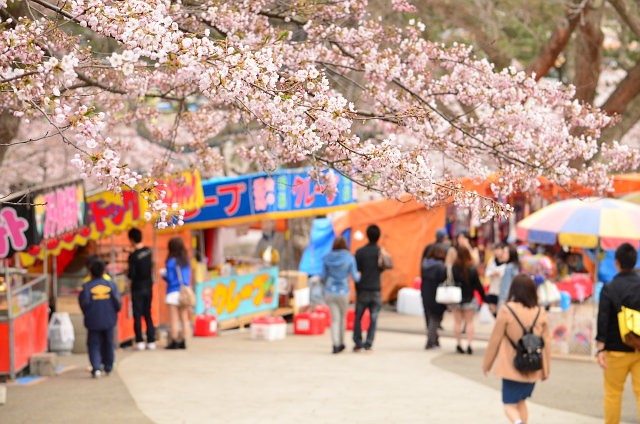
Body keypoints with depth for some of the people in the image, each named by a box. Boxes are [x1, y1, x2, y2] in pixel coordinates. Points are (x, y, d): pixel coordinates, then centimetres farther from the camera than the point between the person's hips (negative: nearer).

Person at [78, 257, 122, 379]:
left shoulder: (86, 287, -9)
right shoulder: (111, 285, -3)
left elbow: (83, 303, -12)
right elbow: (118, 302, -5)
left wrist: (87, 314, 7)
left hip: (93, 322, -2)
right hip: (109, 320, 2)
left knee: (94, 344, 4)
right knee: (108, 343, 18)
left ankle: (96, 368, -14)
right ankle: (108, 367, 29)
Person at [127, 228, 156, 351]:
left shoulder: (133, 256, -18)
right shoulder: (148, 251, -1)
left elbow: (132, 275, -19)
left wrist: (127, 273, 5)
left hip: (137, 288, -5)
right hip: (149, 287, 5)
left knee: (137, 315, 3)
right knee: (148, 314, 12)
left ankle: (140, 342, 3)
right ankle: (151, 341, 11)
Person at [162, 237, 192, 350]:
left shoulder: (171, 261, -11)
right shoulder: (186, 261, 6)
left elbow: (169, 278, -9)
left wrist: (164, 275, 10)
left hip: (174, 293, -6)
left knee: (174, 320, -1)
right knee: (184, 319, 9)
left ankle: (174, 342, 1)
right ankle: (183, 341, 12)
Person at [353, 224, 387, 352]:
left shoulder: (360, 252, -6)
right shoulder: (381, 252, -2)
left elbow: (356, 269, -6)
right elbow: (383, 268, 6)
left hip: (362, 289, -1)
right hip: (376, 289, 1)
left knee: (358, 317, 10)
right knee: (373, 318, 5)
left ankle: (358, 342, 4)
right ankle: (368, 344, 0)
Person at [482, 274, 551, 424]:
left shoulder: (506, 310, -12)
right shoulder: (540, 313, -1)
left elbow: (495, 339, -6)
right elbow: (546, 342, 1)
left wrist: (487, 363, 7)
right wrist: (546, 369, 11)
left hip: (512, 368, -4)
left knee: (510, 404, 3)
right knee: (521, 401, 22)